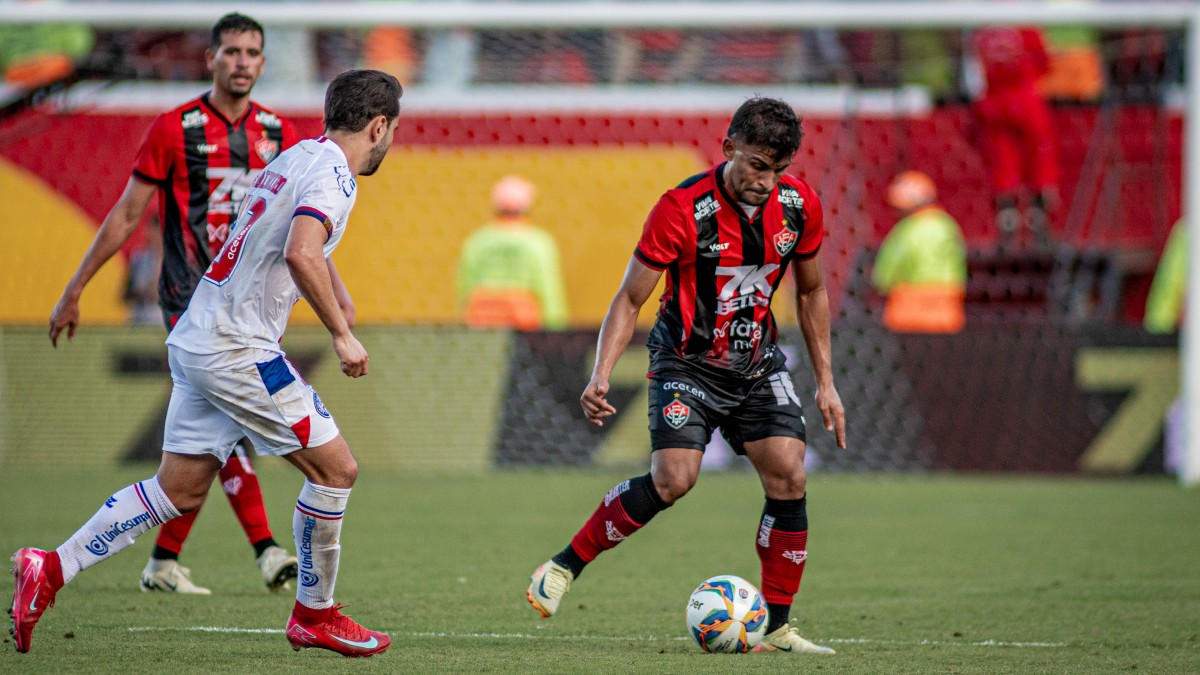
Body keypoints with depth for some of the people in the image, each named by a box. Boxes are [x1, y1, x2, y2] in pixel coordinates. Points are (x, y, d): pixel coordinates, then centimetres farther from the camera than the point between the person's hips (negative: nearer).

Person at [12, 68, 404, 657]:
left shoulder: (294, 159, 17)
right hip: (238, 349, -9)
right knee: (335, 468, 0)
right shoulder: (332, 173, -12)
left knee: (179, 488, 11)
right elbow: (302, 255, -27)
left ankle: (51, 569, 8)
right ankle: (315, 616, 11)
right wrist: (342, 334, -19)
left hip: (195, 342, 9)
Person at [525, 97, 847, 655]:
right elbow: (629, 299, -15)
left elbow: (811, 291, 10)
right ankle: (563, 567, -4)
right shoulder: (683, 210, -22)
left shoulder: (799, 206, -7)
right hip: (687, 361, -4)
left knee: (789, 478, -10)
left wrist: (826, 381, 10)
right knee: (673, 478, -22)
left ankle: (775, 627, 1)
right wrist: (600, 375, -27)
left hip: (757, 363, 5)